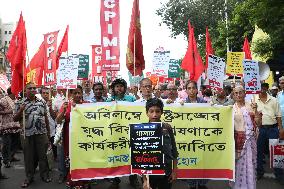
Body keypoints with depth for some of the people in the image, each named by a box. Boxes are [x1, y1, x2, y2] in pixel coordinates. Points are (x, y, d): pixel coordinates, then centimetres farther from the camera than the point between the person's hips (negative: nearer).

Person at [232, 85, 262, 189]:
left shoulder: (250, 106, 4)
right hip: (237, 139, 0)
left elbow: (258, 123, 1)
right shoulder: (231, 108, 4)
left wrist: (255, 110, -10)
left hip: (250, 139, 1)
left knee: (250, 162, 3)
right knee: (238, 163, 2)